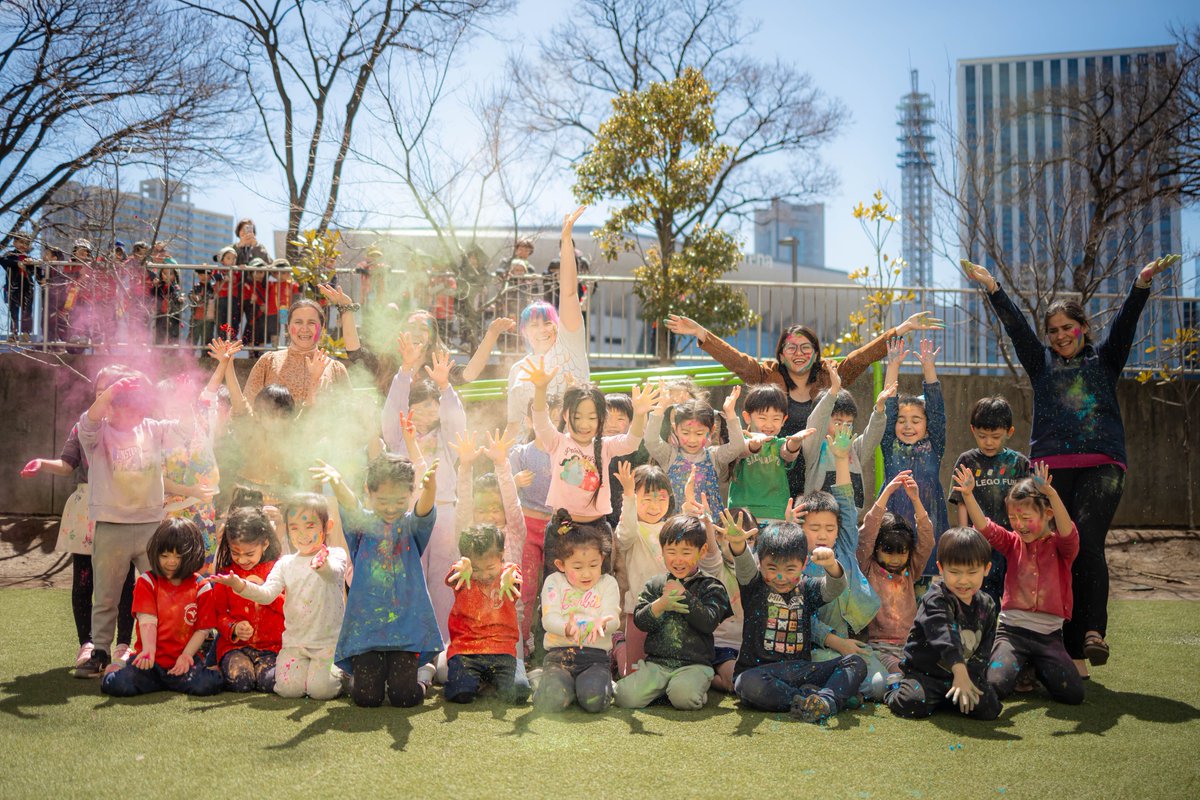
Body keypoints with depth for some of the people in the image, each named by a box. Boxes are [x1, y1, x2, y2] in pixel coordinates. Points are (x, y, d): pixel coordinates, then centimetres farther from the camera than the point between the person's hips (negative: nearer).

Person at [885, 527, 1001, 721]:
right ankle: (896, 689, 9)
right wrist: (959, 669, -46)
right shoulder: (935, 599, -15)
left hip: (967, 673, 5)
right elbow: (942, 634, -32)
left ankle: (945, 698, 12)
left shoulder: (986, 606, 5)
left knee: (989, 709, -16)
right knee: (911, 705, -28)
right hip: (924, 672, -5)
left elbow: (984, 649, 3)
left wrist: (969, 678, -14)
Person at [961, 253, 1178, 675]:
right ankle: (1074, 653, -1)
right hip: (1051, 467, 1)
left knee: (1087, 543, -22)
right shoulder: (1042, 363, 20)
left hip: (1101, 466, -1)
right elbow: (1016, 326, 8)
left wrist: (1142, 283, -15)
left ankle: (1093, 632, -22)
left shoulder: (1104, 359, 17)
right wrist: (993, 288, -5)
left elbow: (1125, 322, 2)